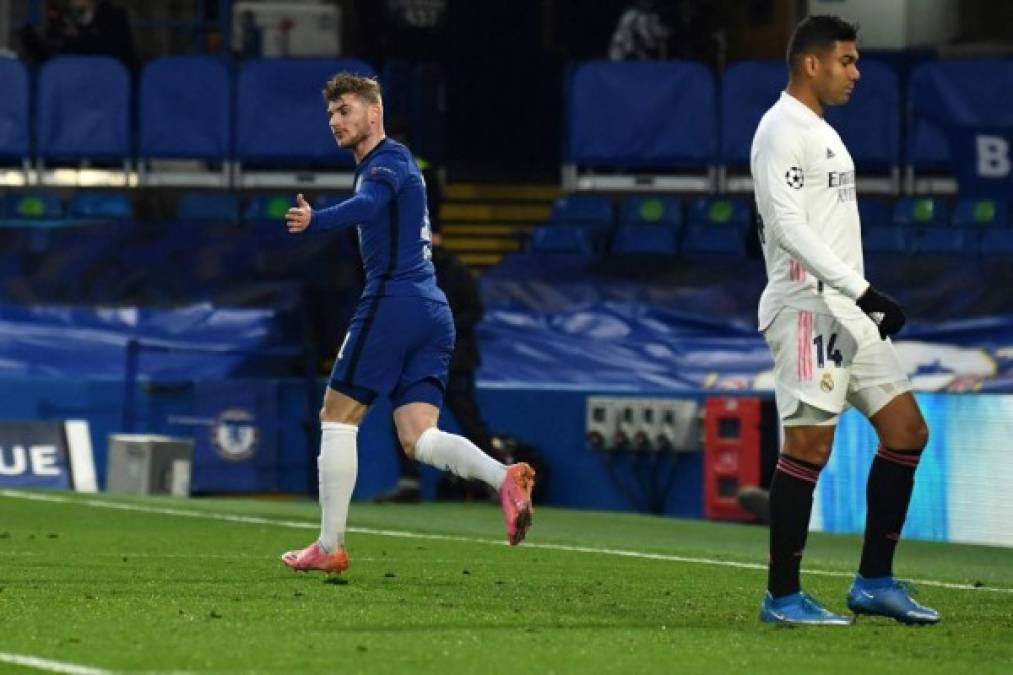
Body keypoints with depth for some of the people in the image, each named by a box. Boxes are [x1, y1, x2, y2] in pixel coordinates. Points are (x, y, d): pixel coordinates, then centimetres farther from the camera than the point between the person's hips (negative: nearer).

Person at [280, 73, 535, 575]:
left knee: (337, 419, 0)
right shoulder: (391, 164, 25)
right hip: (433, 312, 9)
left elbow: (368, 205, -29)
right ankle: (505, 479, -24)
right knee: (418, 439, 0)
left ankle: (329, 547, 2)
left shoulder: (388, 159, -6)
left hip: (394, 302, -9)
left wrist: (314, 221, -45)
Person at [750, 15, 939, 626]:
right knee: (809, 444, -9)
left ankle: (875, 582, 11)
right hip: (807, 306, -10)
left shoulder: (822, 133, 21)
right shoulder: (783, 131, -10)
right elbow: (787, 226, -21)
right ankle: (782, 596, -3)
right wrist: (863, 290, -24)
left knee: (907, 430, 7)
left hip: (848, 310, 10)